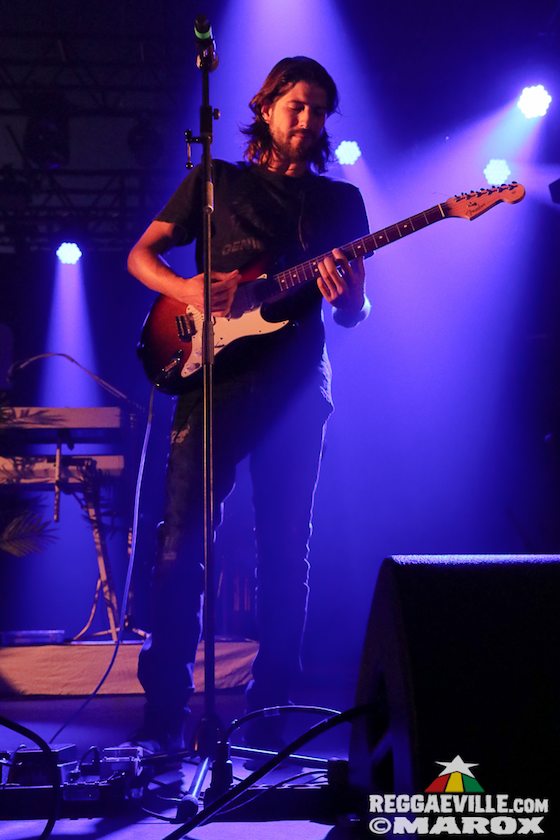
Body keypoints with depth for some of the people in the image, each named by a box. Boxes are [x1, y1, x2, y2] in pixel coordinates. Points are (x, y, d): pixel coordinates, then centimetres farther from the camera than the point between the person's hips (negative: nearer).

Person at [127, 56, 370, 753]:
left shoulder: (341, 200, 18)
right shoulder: (216, 180, 15)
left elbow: (355, 315, 14)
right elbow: (140, 255, 12)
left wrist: (343, 295, -11)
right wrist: (187, 290, -9)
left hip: (297, 386, 2)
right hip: (216, 378, -1)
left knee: (285, 550, 3)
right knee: (182, 541, -6)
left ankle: (270, 709, 13)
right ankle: (164, 707, 5)